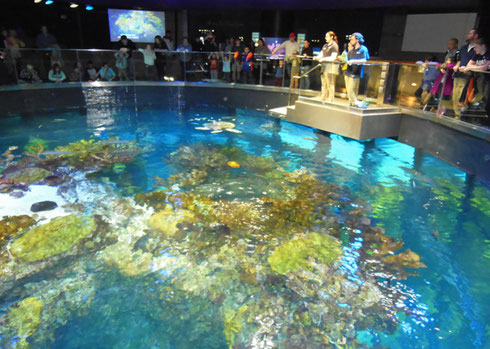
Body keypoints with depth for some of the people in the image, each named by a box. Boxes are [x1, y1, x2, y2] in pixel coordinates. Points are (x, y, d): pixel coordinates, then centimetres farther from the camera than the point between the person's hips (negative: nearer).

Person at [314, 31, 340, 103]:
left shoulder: (334, 46, -5)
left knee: (330, 85, -7)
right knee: (324, 84, 11)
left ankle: (330, 101, -4)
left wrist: (324, 59, -22)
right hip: (324, 66, 8)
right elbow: (321, 54, 17)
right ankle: (323, 99, 18)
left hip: (331, 67, -8)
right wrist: (317, 57, -5)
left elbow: (333, 58, -14)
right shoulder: (325, 45, 18)